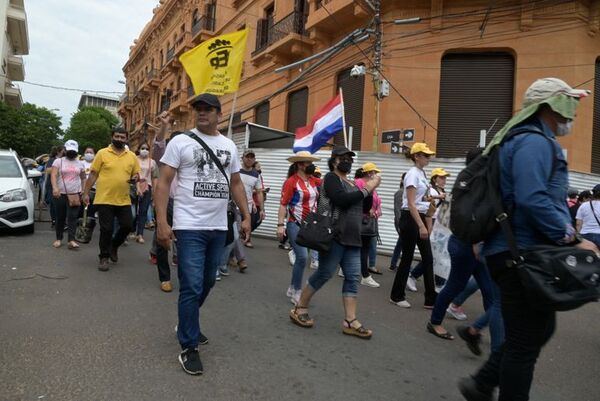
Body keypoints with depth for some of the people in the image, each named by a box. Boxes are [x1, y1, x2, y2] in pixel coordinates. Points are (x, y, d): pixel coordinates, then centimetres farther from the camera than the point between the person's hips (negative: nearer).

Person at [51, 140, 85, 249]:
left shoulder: (79, 163, 13)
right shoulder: (58, 161, 3)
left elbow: (83, 178, 20)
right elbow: (53, 175, -9)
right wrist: (55, 187, -25)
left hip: (75, 194, 1)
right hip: (60, 194, -1)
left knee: (72, 218, -7)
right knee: (60, 217, 7)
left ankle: (71, 240, -12)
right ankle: (58, 239, 19)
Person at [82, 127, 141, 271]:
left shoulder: (132, 156, 7)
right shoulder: (102, 153, -1)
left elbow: (136, 174, 14)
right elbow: (93, 175, 1)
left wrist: (135, 178, -11)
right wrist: (86, 193, -1)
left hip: (124, 200, 3)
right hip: (104, 200, -3)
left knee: (127, 226, 5)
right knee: (106, 230, 2)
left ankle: (114, 246, 33)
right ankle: (104, 257, 17)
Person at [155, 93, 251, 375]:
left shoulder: (229, 146, 11)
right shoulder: (180, 141, -3)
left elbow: (236, 184, 16)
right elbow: (163, 183, -6)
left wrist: (246, 216, 8)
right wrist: (162, 222, -15)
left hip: (218, 228, 5)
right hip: (190, 227, -5)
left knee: (207, 283, 17)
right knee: (192, 287, -5)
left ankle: (187, 325, 41)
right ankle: (189, 348, 10)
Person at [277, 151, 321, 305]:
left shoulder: (314, 181, 8)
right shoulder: (291, 182, -11)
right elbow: (283, 204, -13)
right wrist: (280, 225, -18)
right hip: (296, 225, -7)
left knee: (301, 257, 13)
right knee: (302, 257, -12)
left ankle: (292, 288, 28)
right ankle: (296, 292, 3)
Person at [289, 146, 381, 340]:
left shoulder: (351, 183, 19)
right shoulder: (331, 178, -4)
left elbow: (363, 208, 18)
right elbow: (341, 200, -22)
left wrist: (370, 189, 4)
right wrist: (365, 190, -12)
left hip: (351, 238, 8)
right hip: (334, 236, -8)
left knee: (352, 278, 3)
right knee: (324, 273, -3)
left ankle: (350, 322, 6)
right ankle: (299, 309, 13)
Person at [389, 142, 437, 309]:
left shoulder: (422, 173, 14)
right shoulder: (413, 174, -13)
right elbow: (411, 204, -19)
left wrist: (425, 224, 18)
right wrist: (421, 226, -25)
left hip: (420, 217, 9)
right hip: (410, 218, -9)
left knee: (428, 258, 7)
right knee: (407, 258, 0)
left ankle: (431, 299, 12)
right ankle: (397, 296, 15)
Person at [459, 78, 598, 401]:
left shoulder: (535, 140, 20)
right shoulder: (535, 141, -14)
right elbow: (532, 199, -28)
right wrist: (572, 239, -22)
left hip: (521, 252, 11)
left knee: (539, 329, 20)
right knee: (524, 342, 1)